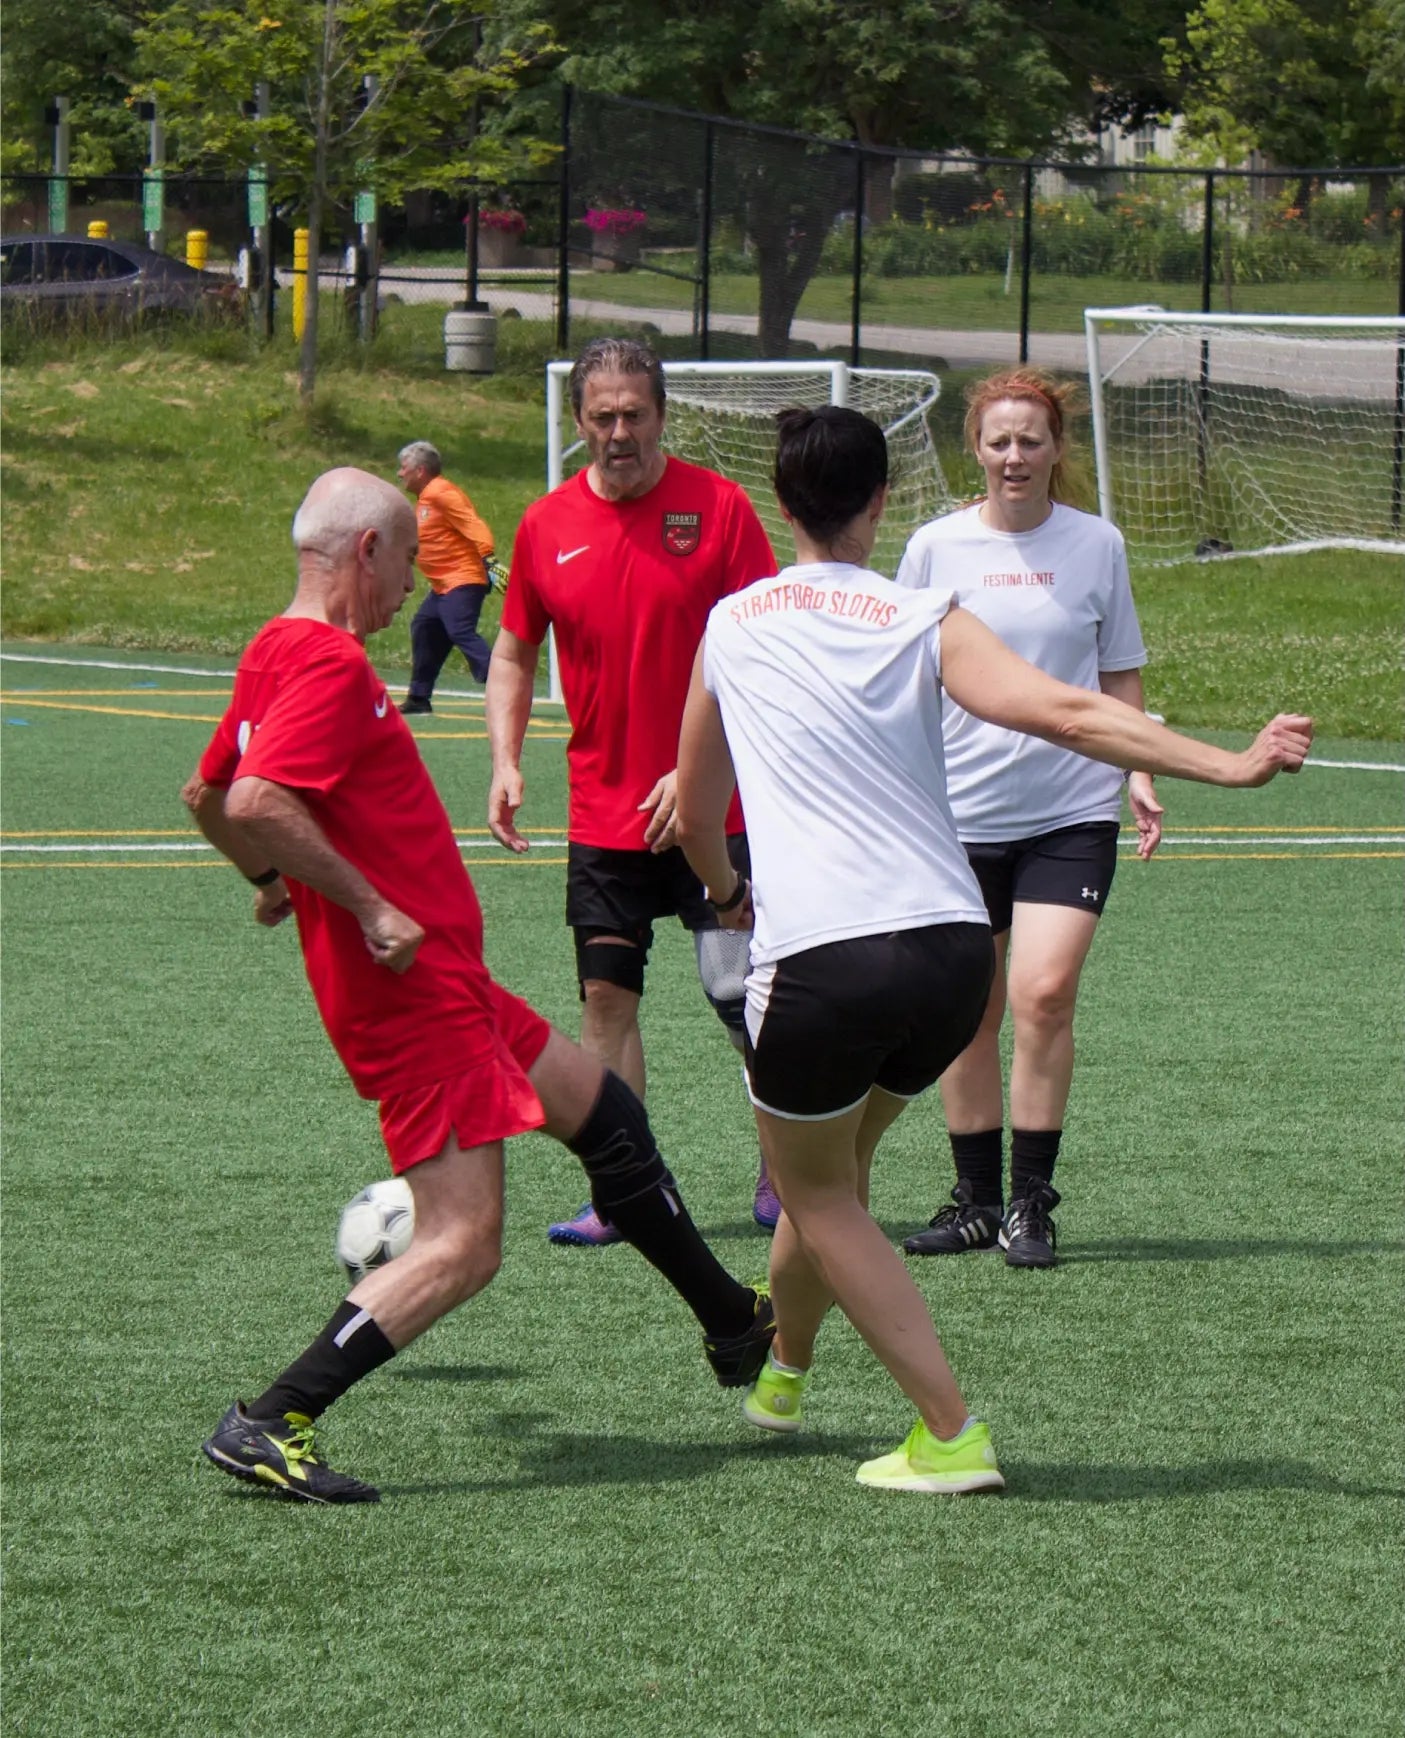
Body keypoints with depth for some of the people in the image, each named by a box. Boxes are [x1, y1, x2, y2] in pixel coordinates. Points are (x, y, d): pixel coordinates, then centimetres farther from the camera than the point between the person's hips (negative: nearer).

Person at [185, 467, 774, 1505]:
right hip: (416, 991, -11)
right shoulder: (330, 662, -18)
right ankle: (270, 1426, -14)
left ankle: (737, 1325, 37)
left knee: (607, 1112, 23)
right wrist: (368, 906, -24)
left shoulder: (281, 654, 13)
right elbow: (257, 802, -31)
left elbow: (208, 797, 24)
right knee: (463, 1246, -13)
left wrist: (275, 883, 36)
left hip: (447, 985, 11)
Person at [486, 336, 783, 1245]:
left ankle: (783, 1172, 16)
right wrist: (506, 762, 0)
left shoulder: (718, 506, -7)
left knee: (743, 993, -2)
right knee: (607, 997, 3)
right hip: (603, 816, 4)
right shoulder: (547, 527, 4)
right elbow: (514, 654, 16)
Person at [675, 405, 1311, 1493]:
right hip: (953, 946, 3)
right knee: (835, 1169, 25)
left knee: (818, 1196, 12)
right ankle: (781, 1375, 45)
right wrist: (1231, 764, -13)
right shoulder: (925, 623, 3)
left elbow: (696, 810, 22)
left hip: (817, 961, -3)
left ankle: (952, 1435, 0)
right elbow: (1065, 713, -13)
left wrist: (728, 892, 43)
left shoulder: (732, 626, 9)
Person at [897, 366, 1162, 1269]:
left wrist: (1139, 774, 2)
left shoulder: (1097, 544, 3)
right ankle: (977, 1198, 18)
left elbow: (1119, 678, 13)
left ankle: (1031, 1201, -5)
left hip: (1071, 811, -1)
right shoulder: (937, 547, 2)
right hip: (960, 813, 1)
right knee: (970, 1011, 6)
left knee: (1044, 994, -14)